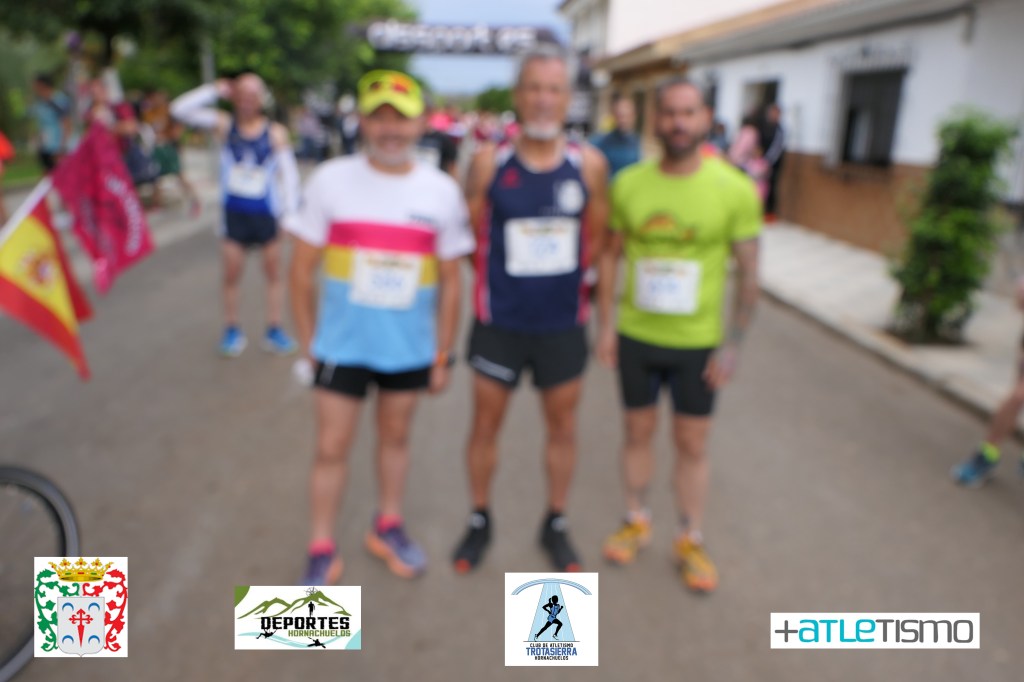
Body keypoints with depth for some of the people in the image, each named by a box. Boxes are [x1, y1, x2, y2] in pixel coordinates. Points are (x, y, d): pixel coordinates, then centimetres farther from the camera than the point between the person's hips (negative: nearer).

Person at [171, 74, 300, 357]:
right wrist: (215, 90, -7)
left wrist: (290, 213, -10)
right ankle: (232, 330, 21)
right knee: (232, 274, 6)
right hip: (234, 213, 1)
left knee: (274, 272, 7)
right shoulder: (224, 124, 1)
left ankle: (274, 329, 19)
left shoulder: (276, 132, -4)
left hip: (266, 213, -1)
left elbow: (288, 173, -4)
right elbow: (180, 109, -3)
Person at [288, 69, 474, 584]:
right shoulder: (330, 180, -7)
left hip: (411, 347, 2)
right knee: (332, 448, 7)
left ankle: (388, 527, 39)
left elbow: (450, 280, 1)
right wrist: (308, 343, -2)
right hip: (341, 345, -1)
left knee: (395, 436, 18)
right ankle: (321, 550, 26)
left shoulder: (442, 190, -4)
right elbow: (302, 269, -2)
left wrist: (443, 354, 2)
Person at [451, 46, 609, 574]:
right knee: (485, 425, 11)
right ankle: (479, 521, 35)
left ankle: (556, 525, 36)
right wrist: (497, 278, 3)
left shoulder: (588, 164, -4)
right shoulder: (489, 162, -8)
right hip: (499, 322, -1)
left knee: (562, 426, 14)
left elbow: (595, 239, 6)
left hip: (563, 324, 1)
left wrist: (565, 276, 6)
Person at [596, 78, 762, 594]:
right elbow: (612, 255, 5)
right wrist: (605, 324, 1)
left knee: (692, 443, 11)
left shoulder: (735, 189, -10)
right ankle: (636, 521, 37)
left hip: (698, 343, -2)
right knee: (638, 431, 16)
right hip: (635, 337, 2)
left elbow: (748, 272, -6)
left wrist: (733, 344, -8)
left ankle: (690, 540, 30)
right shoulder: (628, 183, -3)